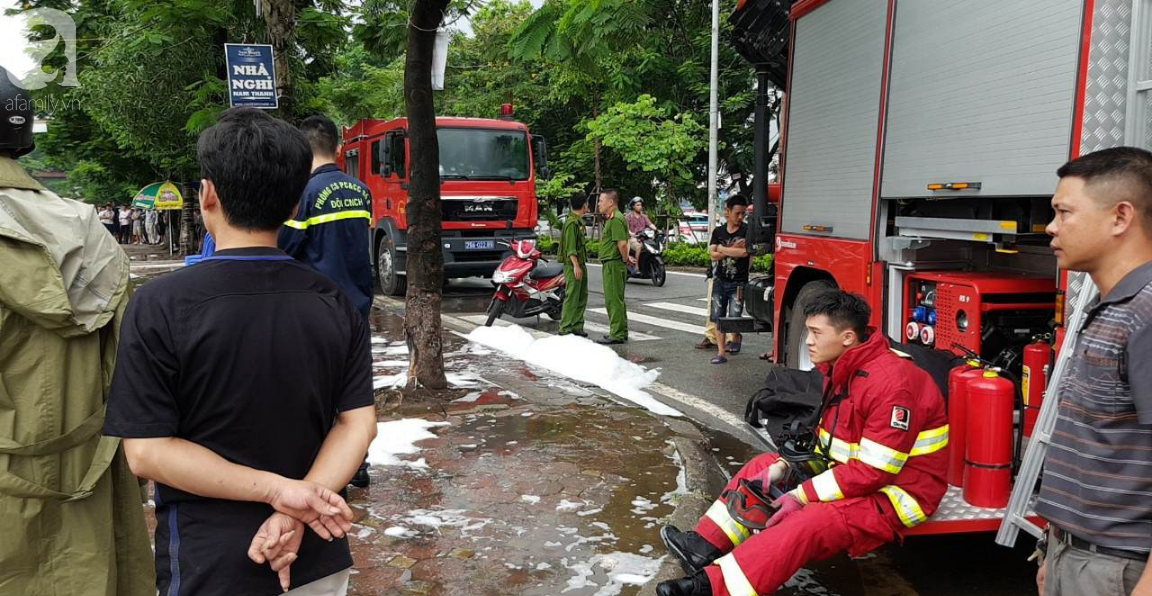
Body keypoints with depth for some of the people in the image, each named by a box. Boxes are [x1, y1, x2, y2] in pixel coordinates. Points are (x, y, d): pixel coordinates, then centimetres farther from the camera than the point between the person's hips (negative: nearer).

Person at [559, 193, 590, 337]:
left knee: (582, 296, 11)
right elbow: (570, 247, -20)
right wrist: (576, 266, -24)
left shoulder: (579, 221, 17)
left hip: (581, 264, 10)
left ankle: (577, 326, 15)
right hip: (573, 265, -10)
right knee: (572, 297, -8)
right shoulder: (571, 222, -14)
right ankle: (565, 328, -5)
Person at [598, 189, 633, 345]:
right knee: (616, 300, 15)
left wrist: (625, 259, -13)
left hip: (613, 264, -11)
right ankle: (620, 332, 23)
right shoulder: (612, 218, 18)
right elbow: (622, 242, 24)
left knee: (613, 301, -7)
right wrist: (626, 257, 13)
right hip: (610, 264, 11)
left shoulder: (615, 219, -17)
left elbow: (622, 243, -26)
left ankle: (617, 334, -3)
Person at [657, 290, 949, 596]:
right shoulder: (841, 370, 5)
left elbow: (873, 471, -26)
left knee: (805, 523, -32)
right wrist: (783, 468, -5)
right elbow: (827, 441, 10)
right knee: (763, 466, 6)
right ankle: (706, 547, -2)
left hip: (891, 495, -10)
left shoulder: (891, 383, -26)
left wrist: (803, 496, -24)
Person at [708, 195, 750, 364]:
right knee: (718, 317, 1)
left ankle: (736, 337, 30)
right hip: (720, 280, 4)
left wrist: (722, 249, -8)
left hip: (738, 282, -4)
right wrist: (734, 249, -15)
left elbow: (744, 252, -20)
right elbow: (713, 255, -4)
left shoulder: (747, 230, -5)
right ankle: (721, 352, 7)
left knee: (734, 317, -3)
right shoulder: (718, 231, 7)